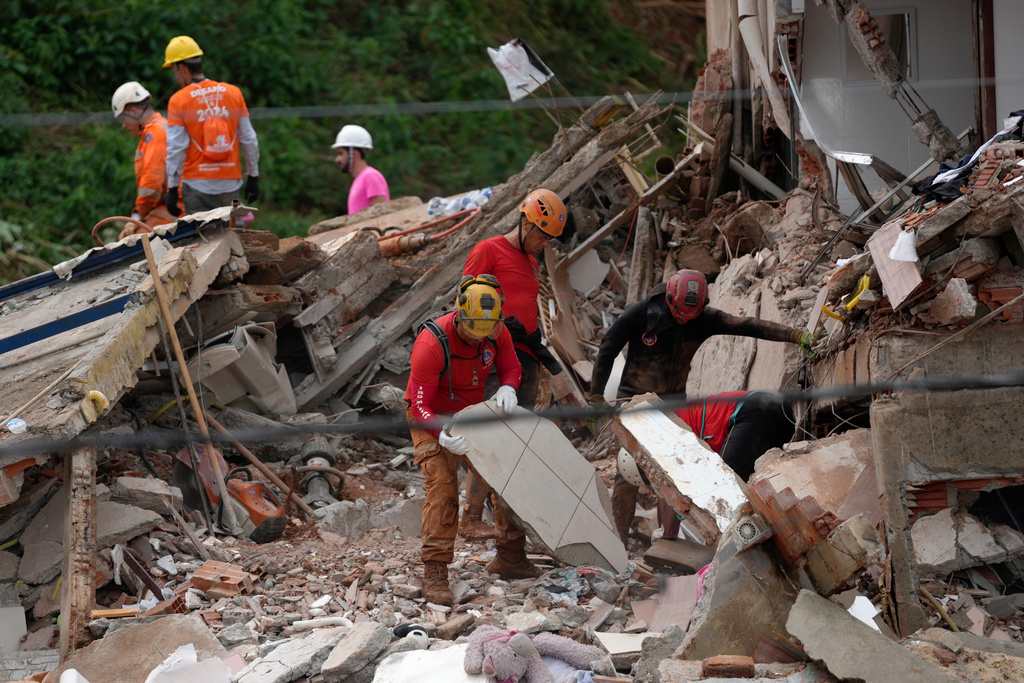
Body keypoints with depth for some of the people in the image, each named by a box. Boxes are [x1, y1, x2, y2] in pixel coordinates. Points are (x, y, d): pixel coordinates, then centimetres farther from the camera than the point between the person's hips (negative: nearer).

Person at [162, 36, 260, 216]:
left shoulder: (178, 101, -6)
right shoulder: (233, 93, 4)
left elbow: (176, 150, -7)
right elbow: (249, 140, 7)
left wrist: (172, 189, -2)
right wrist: (253, 176, 16)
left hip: (197, 186, -3)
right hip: (231, 184, 3)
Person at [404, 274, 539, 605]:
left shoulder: (497, 332, -17)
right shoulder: (432, 343, -34)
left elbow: (510, 366, 1)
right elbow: (421, 406, -33)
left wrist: (507, 387, -25)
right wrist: (443, 436, -52)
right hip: (432, 421, -6)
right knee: (442, 485, -22)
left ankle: (510, 557, 21)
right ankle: (434, 572, -23)